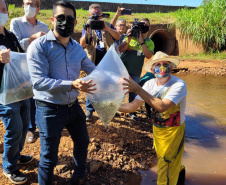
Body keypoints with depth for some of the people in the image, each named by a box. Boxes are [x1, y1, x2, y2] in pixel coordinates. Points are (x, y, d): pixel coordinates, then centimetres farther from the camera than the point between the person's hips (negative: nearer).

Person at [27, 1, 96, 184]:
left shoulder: (77, 47, 3)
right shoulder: (39, 46, -16)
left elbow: (93, 70, 12)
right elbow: (38, 82, -25)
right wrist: (72, 85, -34)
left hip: (73, 106, 7)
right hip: (50, 109, -6)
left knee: (82, 142, 25)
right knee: (49, 158, 4)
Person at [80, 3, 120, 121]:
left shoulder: (108, 26, 10)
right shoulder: (87, 27, 10)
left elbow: (118, 37, -8)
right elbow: (82, 44, -5)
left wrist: (106, 28, -23)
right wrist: (87, 31, -20)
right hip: (93, 62, 0)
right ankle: (89, 110, 12)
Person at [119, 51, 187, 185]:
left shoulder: (179, 85, -26)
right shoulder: (151, 84, -8)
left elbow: (162, 107, -39)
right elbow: (133, 106, -9)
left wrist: (138, 89, -41)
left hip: (173, 131, -6)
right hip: (157, 128, 6)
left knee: (165, 170, 2)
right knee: (161, 158, 28)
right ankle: (179, 169, 59)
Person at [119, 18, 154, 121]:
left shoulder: (149, 43, 2)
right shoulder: (131, 36, 0)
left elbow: (148, 56, -16)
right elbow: (120, 49, -9)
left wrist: (141, 42, -22)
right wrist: (128, 39, -22)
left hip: (136, 71, 1)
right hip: (123, 68, 0)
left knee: (133, 92, 7)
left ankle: (132, 112, 24)